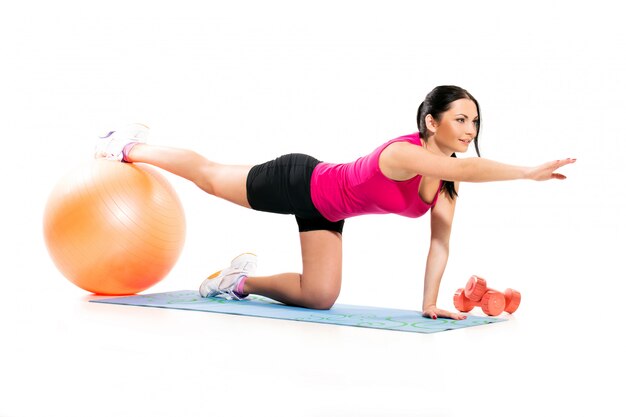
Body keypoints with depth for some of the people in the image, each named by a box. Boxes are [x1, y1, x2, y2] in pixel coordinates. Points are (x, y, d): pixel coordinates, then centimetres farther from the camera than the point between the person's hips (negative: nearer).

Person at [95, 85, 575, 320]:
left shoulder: (447, 181, -11)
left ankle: (242, 280, 27)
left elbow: (441, 239, -10)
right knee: (210, 176, 14)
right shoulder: (406, 153, -36)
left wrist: (429, 303, -14)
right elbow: (469, 169, -53)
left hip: (325, 210, 7)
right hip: (300, 182, -7)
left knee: (319, 297, 5)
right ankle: (130, 147, 36)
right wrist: (530, 172, -58)